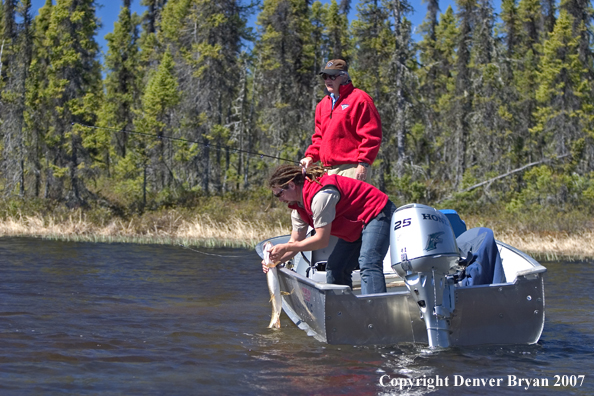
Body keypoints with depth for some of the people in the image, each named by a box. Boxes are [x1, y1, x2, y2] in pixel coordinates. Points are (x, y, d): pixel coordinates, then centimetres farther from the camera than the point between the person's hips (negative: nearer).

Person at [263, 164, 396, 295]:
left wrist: (285, 248, -21)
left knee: (368, 265, -26)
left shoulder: (320, 195, -29)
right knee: (335, 268, 6)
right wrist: (276, 259, -12)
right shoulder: (299, 206, 3)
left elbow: (321, 240, -27)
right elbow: (295, 241, 6)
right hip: (356, 227, 11)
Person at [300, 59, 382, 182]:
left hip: (351, 168, -8)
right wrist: (311, 156, 9)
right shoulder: (323, 104, 21)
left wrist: (363, 163, -15)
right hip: (329, 170, 8)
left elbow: (371, 134, -10)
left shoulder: (360, 99, -4)